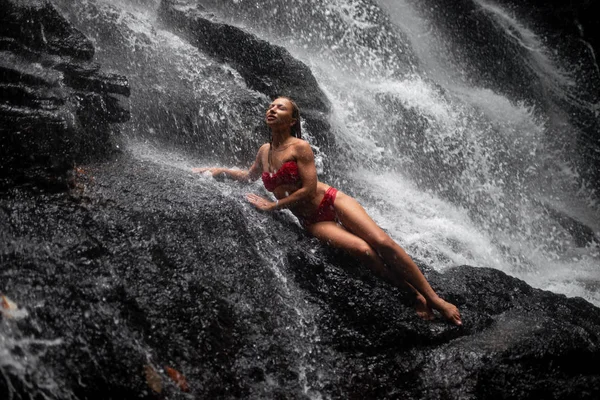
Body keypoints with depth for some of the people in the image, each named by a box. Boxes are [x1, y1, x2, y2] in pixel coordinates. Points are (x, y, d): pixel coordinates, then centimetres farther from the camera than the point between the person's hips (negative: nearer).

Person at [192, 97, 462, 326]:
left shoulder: (300, 147, -9)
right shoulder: (265, 151, 9)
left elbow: (308, 190, -15)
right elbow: (249, 176, 29)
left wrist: (272, 205, -13)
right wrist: (219, 171, 19)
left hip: (330, 201, -3)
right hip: (312, 221, 3)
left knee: (383, 243, -20)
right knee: (363, 251, -24)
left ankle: (434, 297, -12)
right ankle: (415, 296, -13)